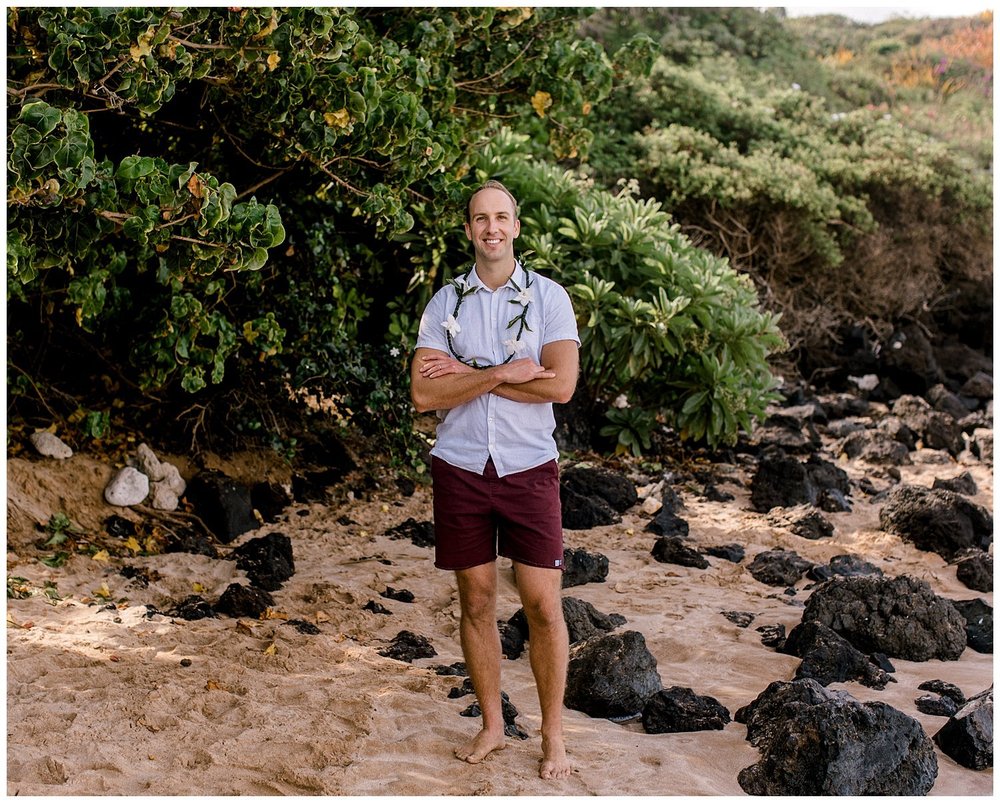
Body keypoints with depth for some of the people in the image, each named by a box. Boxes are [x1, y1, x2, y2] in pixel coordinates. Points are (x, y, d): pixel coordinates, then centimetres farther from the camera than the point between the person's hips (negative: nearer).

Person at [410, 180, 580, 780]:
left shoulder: (548, 297, 0)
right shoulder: (445, 302, 4)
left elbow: (561, 385, -14)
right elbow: (424, 394, -7)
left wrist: (468, 373, -12)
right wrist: (503, 373, -17)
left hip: (529, 468, -2)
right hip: (461, 469, 2)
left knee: (544, 604, -2)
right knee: (476, 600, 8)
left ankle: (553, 734, 12)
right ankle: (492, 726, 22)